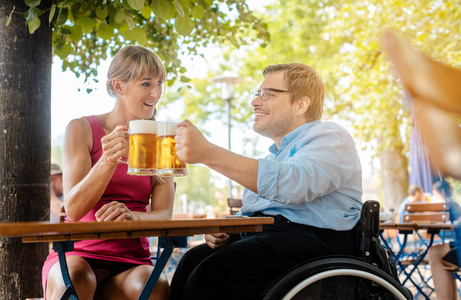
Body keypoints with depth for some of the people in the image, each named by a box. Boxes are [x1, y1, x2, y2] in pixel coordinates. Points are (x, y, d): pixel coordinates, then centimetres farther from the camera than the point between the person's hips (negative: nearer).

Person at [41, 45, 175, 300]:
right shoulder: (82, 129, 3)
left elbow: (163, 214, -1)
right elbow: (74, 209, -8)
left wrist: (131, 216, -26)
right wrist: (108, 161, -26)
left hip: (131, 263, 2)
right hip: (78, 254, -2)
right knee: (76, 279, -36)